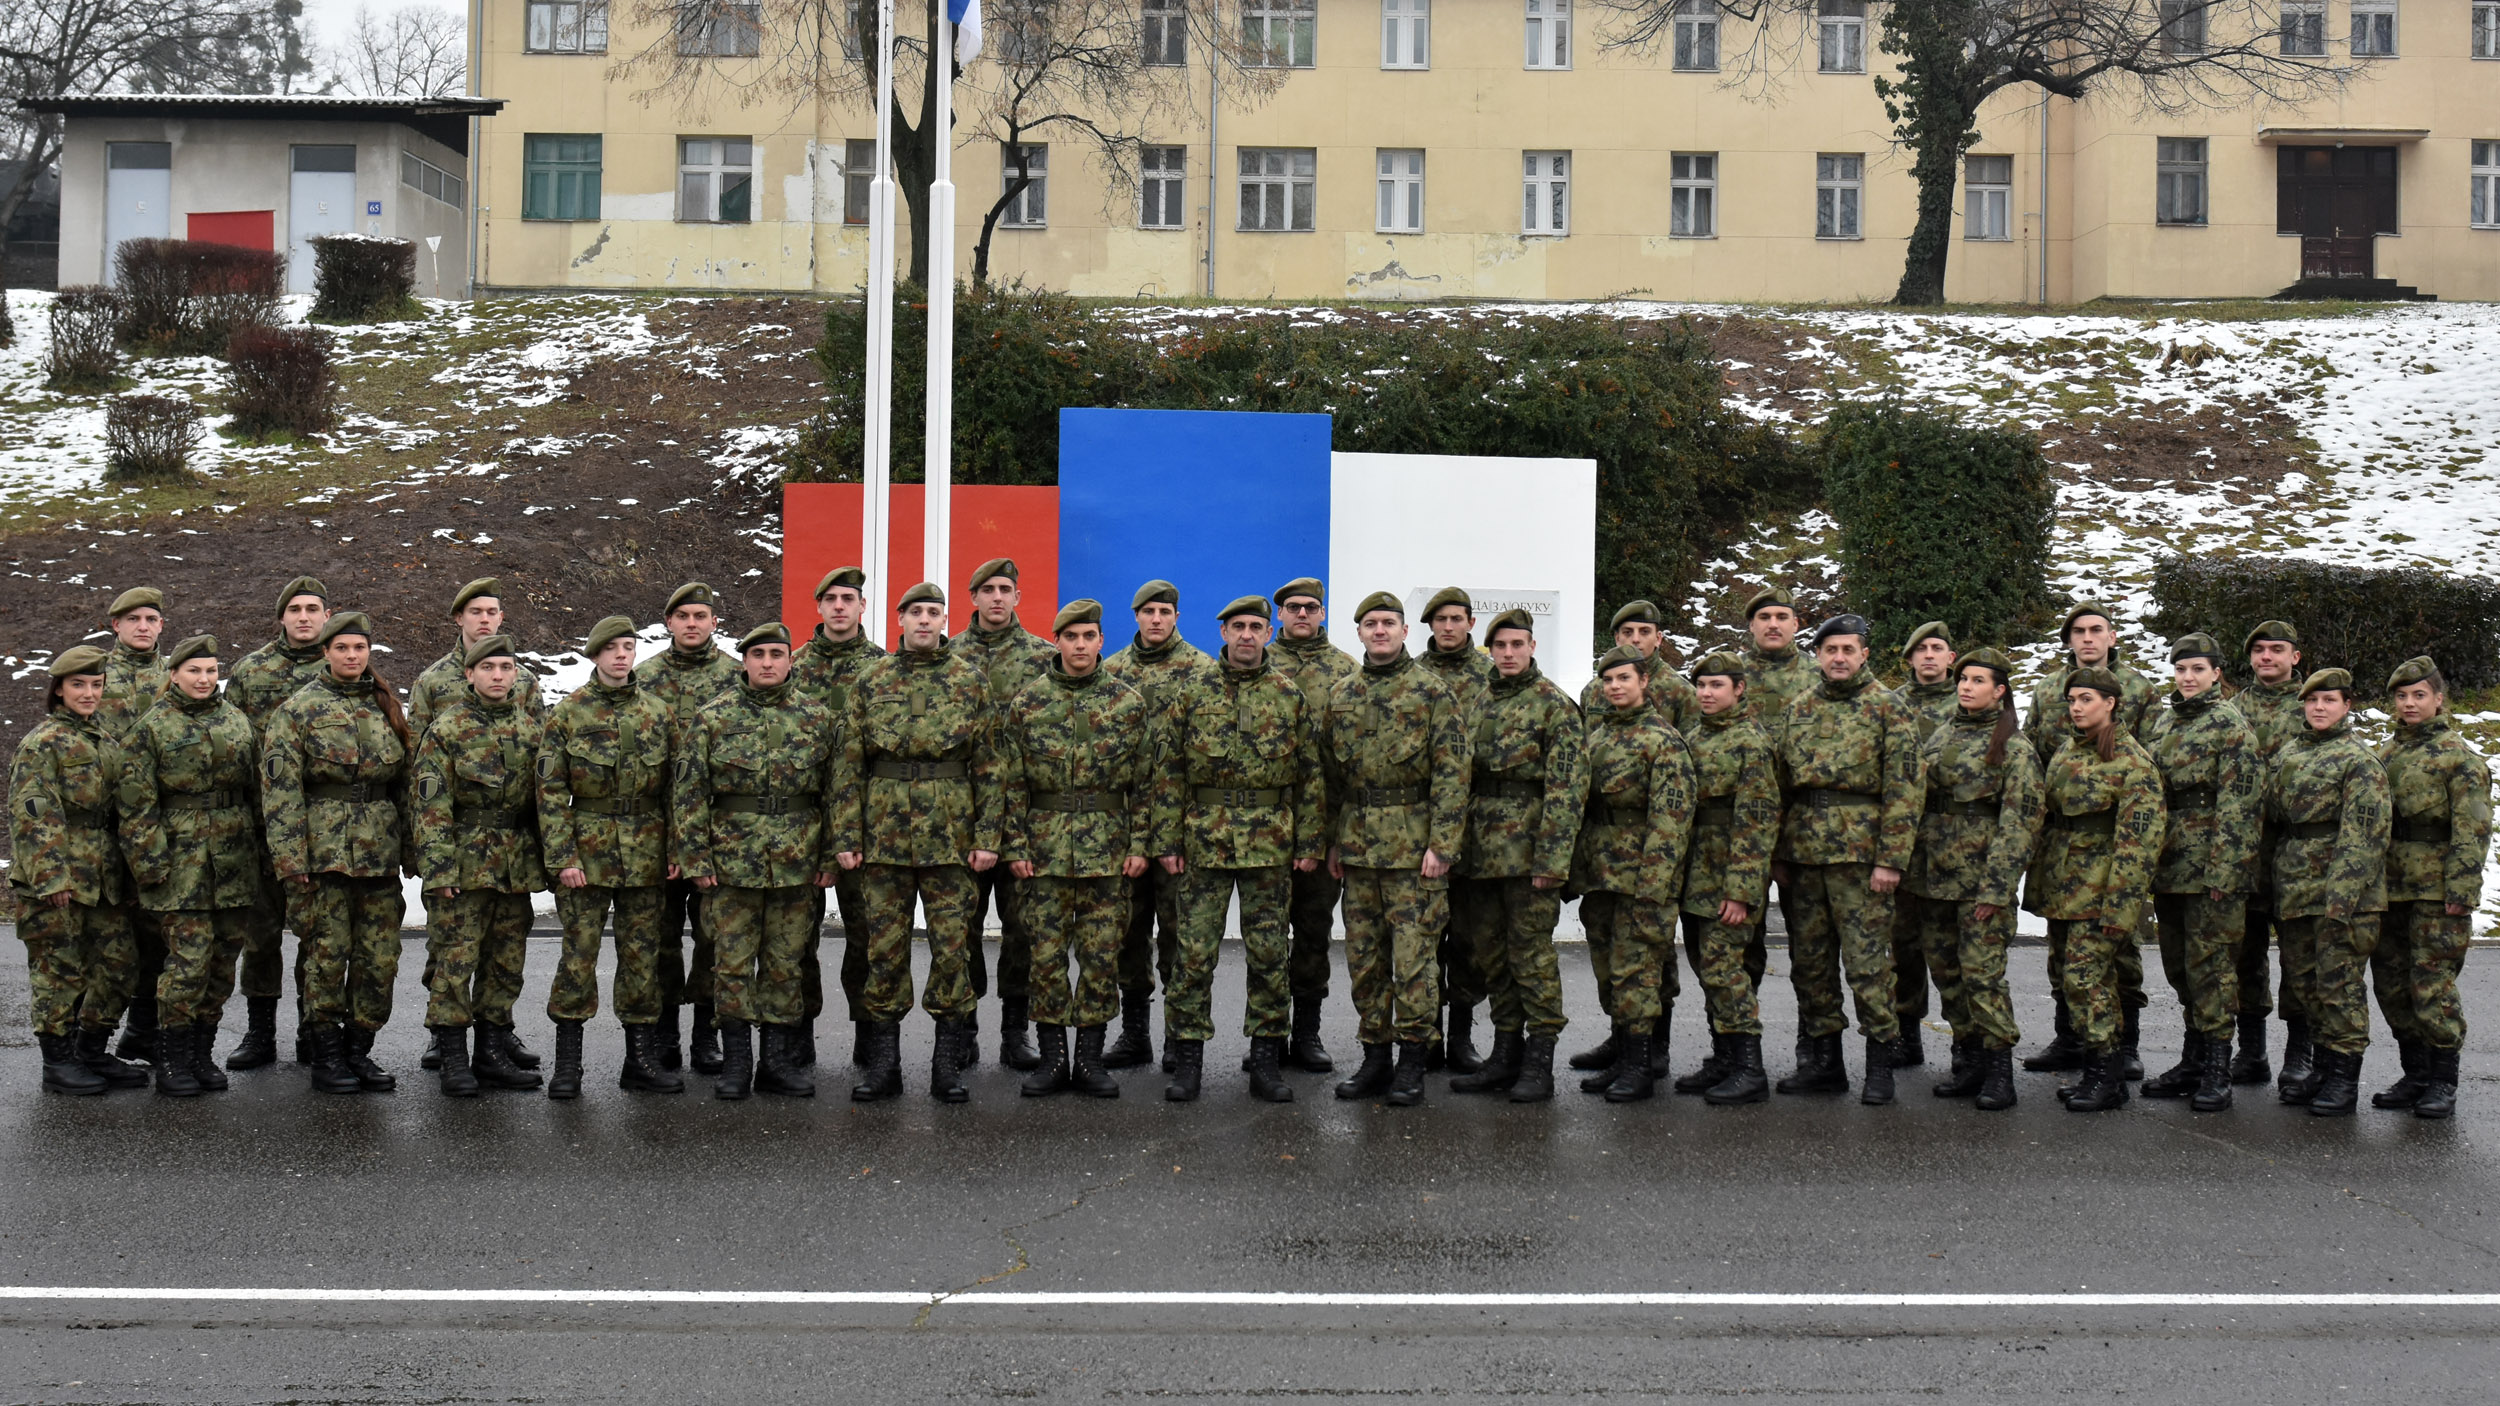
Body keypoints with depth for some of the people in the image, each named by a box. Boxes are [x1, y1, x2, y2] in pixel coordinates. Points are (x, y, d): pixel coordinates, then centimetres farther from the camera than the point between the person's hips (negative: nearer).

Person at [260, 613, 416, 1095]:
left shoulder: (387, 707, 14)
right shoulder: (298, 709, -1)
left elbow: (405, 781, 18)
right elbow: (280, 788, -6)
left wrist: (412, 850, 13)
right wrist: (289, 859, -13)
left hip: (380, 852, 4)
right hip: (323, 851, -4)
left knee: (380, 956, 4)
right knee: (327, 954, -1)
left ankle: (359, 1050, 16)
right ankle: (327, 1056, 9)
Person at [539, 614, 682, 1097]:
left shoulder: (658, 712, 8)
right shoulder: (566, 714, -1)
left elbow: (676, 785, 11)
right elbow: (550, 791, -4)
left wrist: (676, 849, 3)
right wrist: (562, 857, -11)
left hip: (645, 854, 3)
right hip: (586, 852, -3)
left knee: (642, 953, 7)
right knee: (579, 953, -2)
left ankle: (641, 1058, 15)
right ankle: (567, 1063, 6)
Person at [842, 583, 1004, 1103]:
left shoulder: (970, 680, 5)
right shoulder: (871, 681, 7)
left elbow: (988, 764, 4)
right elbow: (851, 764, 7)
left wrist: (987, 836, -3)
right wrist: (848, 835, 0)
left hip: (950, 838, -1)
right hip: (884, 835, 1)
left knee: (952, 945, 1)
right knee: (885, 946, 4)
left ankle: (949, 1064, 10)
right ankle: (882, 1064, 12)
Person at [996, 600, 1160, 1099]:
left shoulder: (1130, 703, 3)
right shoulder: (1026, 702, 3)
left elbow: (1146, 780, 4)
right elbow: (1011, 782, 4)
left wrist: (1140, 844, -2)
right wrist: (1016, 845, -2)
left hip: (1107, 849, 0)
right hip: (1045, 846, 0)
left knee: (1102, 955, 3)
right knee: (1047, 954, 3)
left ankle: (1090, 1057, 12)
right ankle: (1052, 1057, 12)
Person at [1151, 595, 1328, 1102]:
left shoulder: (1290, 695, 5)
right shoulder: (1191, 692, 3)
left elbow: (1311, 774, 6)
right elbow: (1169, 771, 3)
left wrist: (1309, 842, 1)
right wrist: (1167, 841, -2)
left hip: (1271, 846, 1)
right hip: (1205, 840, -1)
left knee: (1270, 954, 5)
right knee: (1195, 952, 0)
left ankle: (1266, 1062, 14)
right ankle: (1187, 1061, 9)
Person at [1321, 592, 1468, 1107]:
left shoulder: (1432, 692, -4)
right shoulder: (1341, 697, 12)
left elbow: (1451, 773, -8)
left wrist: (1441, 844, -14)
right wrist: (1332, 841, 12)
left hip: (1413, 845, -5)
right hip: (1357, 845, 5)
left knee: (1412, 954, -4)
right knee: (1364, 955, 9)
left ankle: (1412, 1062, 4)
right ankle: (1374, 1058, 17)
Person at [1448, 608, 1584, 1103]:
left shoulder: (1554, 704, -6)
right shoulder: (1479, 703, 15)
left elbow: (1566, 788, -12)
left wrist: (1552, 858, -19)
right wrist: (1457, 846, 12)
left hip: (1527, 852, -7)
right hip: (1480, 853, 7)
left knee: (1532, 953, -3)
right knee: (1490, 955, 11)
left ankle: (1539, 1063, 2)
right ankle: (1505, 1056, 20)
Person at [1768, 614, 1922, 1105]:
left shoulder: (1887, 708, -1)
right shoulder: (1797, 711, 15)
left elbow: (1903, 788, -7)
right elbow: (1778, 783, 16)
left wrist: (1891, 859, -14)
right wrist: (1777, 854, 9)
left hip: (1859, 853, -6)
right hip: (1802, 852, 6)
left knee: (1867, 960, -5)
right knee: (1810, 960, 9)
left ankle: (1880, 1066, 2)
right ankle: (1822, 1061, 19)